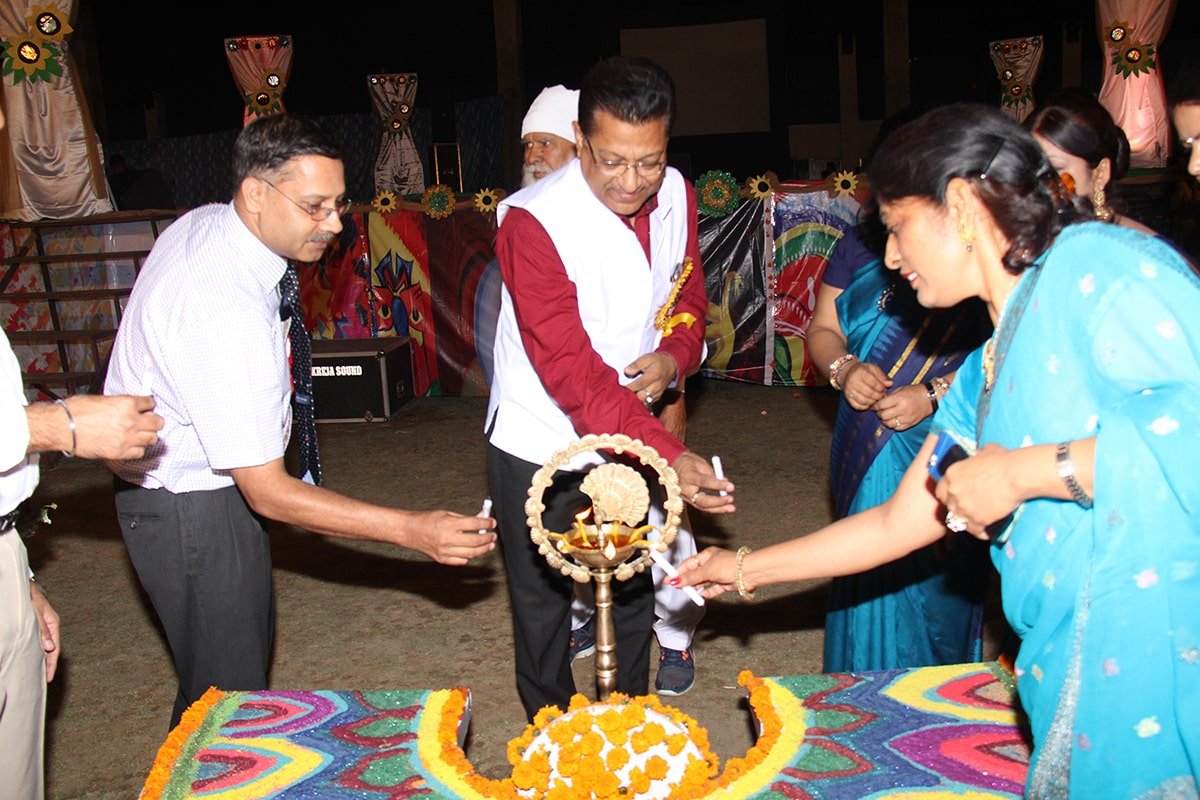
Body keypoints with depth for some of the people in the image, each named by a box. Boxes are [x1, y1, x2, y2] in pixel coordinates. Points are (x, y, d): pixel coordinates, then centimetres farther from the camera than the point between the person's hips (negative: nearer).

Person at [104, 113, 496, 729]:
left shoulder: (205, 223, -5)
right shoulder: (225, 310, -35)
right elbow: (269, 493, -32)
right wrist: (412, 531, -36)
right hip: (190, 509, -10)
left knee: (251, 640, 23)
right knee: (228, 686, 1)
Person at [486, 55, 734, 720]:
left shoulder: (676, 198, -6)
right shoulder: (533, 221, -25)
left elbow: (688, 299, 10)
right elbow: (569, 370, -30)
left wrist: (674, 357, -14)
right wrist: (669, 454, -38)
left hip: (634, 436, 5)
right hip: (540, 447, -5)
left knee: (634, 594, 18)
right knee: (543, 608, 9)